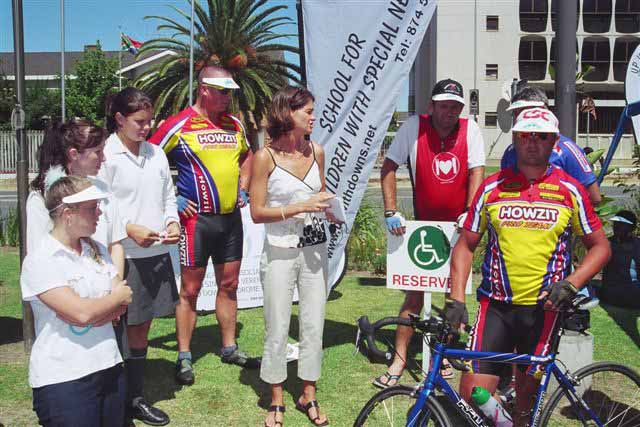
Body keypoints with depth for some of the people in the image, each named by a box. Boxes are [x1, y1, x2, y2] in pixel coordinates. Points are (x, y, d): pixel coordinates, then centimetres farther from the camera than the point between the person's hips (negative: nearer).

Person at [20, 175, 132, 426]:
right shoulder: (40, 260, -13)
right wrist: (117, 297, -5)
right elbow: (81, 312, -22)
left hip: (110, 368, 7)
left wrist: (95, 312, -15)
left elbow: (124, 300, 3)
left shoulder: (97, 249, 8)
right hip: (62, 380, -6)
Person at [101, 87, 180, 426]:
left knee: (142, 325, 14)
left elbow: (168, 195, 16)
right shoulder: (106, 155, -9)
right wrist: (131, 230, -19)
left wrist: (172, 221, -2)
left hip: (156, 252, 6)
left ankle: (136, 397, 26)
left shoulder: (156, 153, 9)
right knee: (126, 327, 2)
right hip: (124, 256, -6)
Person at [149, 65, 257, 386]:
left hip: (231, 217, 6)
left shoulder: (234, 124, 9)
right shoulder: (178, 126, -10)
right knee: (190, 289, 2)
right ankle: (184, 357, 13)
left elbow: (247, 155, 27)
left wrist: (242, 188, 13)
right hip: (197, 219, -6)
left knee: (229, 285, 13)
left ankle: (229, 348, 27)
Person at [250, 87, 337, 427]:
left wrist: (329, 210, -3)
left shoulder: (316, 151, 4)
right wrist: (299, 208, -19)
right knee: (277, 331, 5)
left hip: (314, 249, 4)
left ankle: (308, 396, 27)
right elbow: (257, 213, -10)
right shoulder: (265, 157, -10)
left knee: (314, 326, 10)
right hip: (280, 252, -4)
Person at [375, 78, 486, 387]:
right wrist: (391, 212, -15)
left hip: (459, 225, 2)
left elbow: (476, 172, -7)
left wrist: (469, 213, -21)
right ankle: (399, 359, 4)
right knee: (415, 291, -4)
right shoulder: (414, 127, -8)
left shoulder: (470, 130, -4)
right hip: (423, 224, -1)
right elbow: (389, 167, -7)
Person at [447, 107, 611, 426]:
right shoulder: (492, 187, 4)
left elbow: (600, 247, 7)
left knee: (527, 397, 10)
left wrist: (570, 284, -9)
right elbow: (465, 245, 7)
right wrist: (456, 299, -3)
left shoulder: (570, 190, 2)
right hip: (496, 306, 0)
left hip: (543, 308, 0)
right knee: (471, 399, -7)